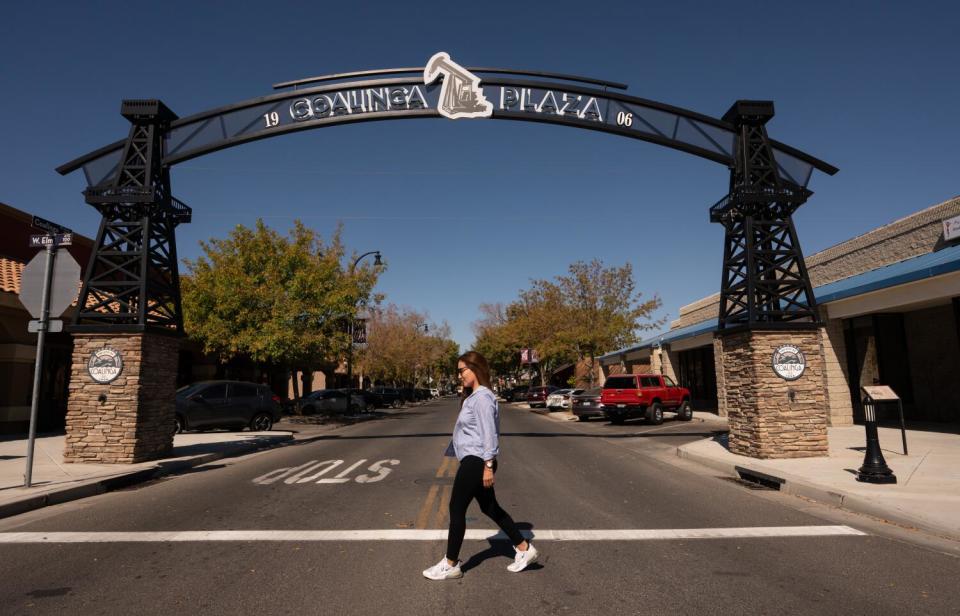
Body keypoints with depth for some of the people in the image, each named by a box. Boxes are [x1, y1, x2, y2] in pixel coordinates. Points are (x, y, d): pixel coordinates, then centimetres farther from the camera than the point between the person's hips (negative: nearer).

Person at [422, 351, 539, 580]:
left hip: (476, 461, -10)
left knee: (456, 509, -1)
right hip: (472, 461, 10)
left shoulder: (482, 397, -15)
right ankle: (524, 549, 25)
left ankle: (451, 564, 10)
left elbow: (489, 433, -20)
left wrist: (488, 465, -21)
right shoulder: (472, 397, 16)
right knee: (490, 508, 16)